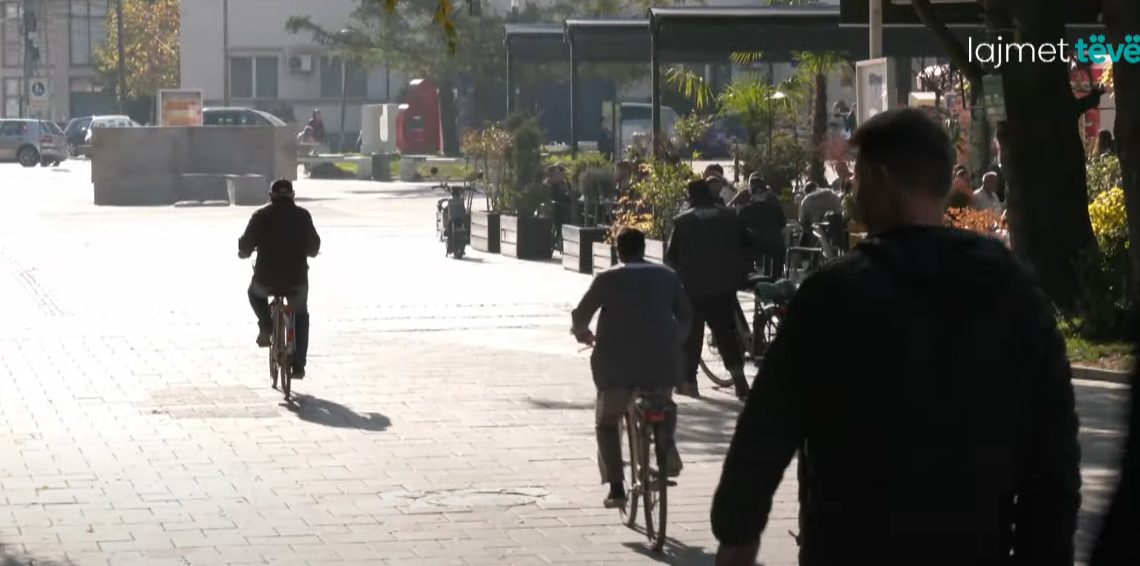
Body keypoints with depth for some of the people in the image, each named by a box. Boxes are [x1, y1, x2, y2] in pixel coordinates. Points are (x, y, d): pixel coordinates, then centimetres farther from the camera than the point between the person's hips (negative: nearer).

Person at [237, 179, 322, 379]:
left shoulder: (261, 216, -1)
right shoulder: (302, 216, 2)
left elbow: (245, 248, 0)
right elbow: (313, 248, 8)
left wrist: (244, 252, 24)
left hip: (266, 279, -1)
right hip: (296, 280, 1)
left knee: (255, 292, 35)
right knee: (300, 316, 26)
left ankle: (266, 326, 12)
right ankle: (298, 366, 19)